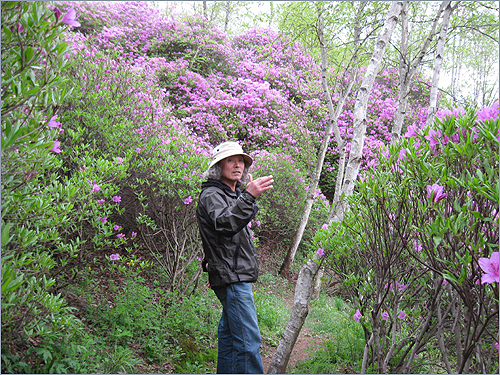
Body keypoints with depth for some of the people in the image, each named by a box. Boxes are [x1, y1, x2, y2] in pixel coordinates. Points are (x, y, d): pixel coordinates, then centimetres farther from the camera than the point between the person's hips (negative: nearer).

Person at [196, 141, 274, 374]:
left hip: (237, 276, 10)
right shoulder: (211, 195, -10)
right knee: (248, 341, -13)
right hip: (231, 278, -10)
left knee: (229, 334, 15)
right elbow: (225, 224, -34)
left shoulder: (232, 194, 22)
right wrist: (248, 196, -41)